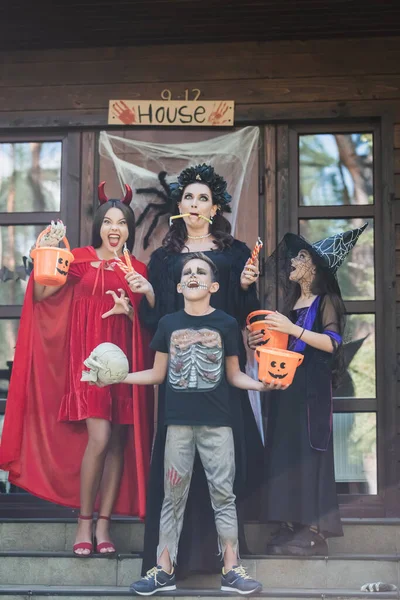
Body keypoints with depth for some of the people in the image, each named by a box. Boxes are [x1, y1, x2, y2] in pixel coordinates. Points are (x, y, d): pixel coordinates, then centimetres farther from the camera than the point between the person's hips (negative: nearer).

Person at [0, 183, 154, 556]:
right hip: (88, 357, -3)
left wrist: (147, 293, -7)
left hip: (123, 358, 4)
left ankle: (104, 524, 10)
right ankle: (84, 522, 1)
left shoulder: (137, 270, 12)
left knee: (119, 442, 2)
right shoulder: (81, 259, 4)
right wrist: (47, 253, -17)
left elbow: (147, 321, 11)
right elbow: (41, 294, -4)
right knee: (99, 438, -13)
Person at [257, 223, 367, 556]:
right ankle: (291, 526, 6)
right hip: (287, 386, 8)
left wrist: (292, 328, -19)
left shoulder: (325, 300, -2)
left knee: (308, 451, -9)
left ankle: (313, 531, -6)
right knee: (284, 451, 3)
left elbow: (332, 343, -15)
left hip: (311, 389, -7)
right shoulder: (292, 302, 19)